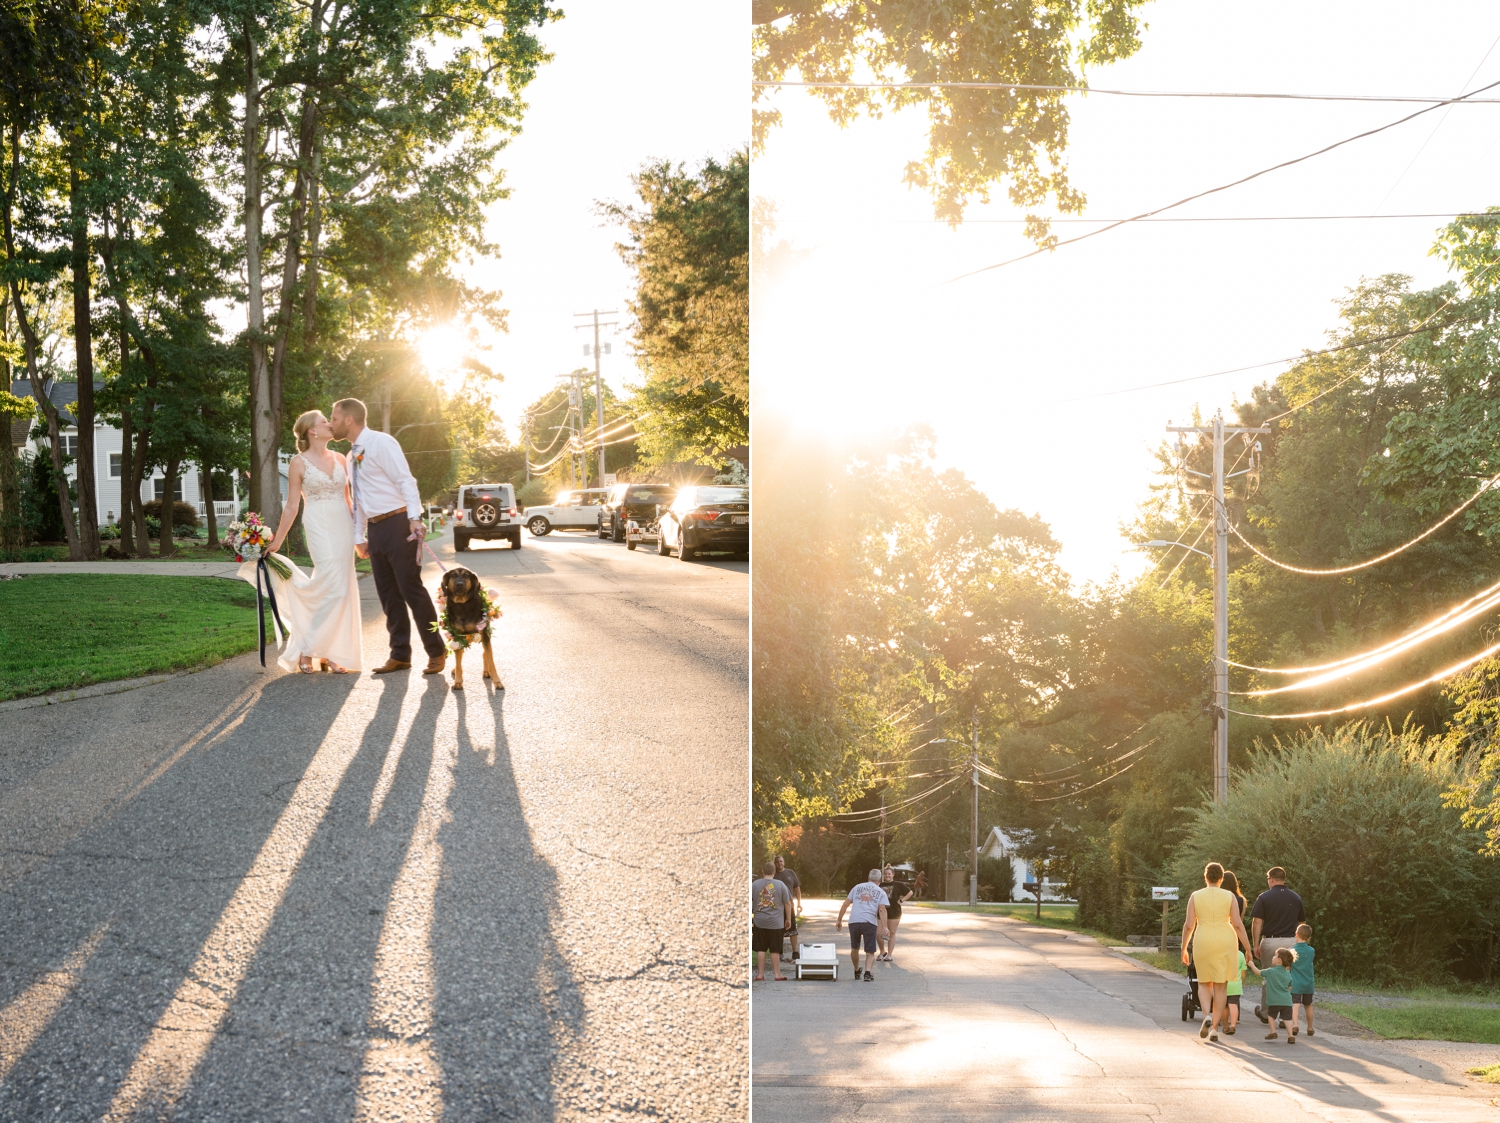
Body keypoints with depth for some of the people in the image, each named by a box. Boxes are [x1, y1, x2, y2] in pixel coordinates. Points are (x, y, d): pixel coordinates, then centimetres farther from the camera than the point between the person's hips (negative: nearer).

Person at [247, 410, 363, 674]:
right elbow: (291, 507, 2)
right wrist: (276, 542, 1)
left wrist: (358, 530, 15)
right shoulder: (299, 463, -1)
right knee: (333, 587, -17)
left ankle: (331, 653, 9)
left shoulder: (340, 459, 13)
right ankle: (306, 650, -7)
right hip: (319, 525, -5)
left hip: (343, 525, 5)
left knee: (341, 589, 2)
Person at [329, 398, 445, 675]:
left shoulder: (381, 443, -9)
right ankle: (400, 655, 13)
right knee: (388, 594, 8)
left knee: (412, 589, -7)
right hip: (374, 528, 8)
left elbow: (405, 480, -16)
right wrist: (359, 536, 19)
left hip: (397, 523, -8)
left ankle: (436, 652, 2)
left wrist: (415, 518, -26)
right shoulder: (352, 456, 17)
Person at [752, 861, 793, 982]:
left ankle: (760, 974, 6)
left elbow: (748, 902, 3)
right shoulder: (780, 885, -2)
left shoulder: (754, 884, -1)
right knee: (775, 949, 6)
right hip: (776, 923, -1)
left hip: (759, 922, 1)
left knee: (760, 949, 5)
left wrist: (750, 917, 14)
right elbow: (787, 904, 2)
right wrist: (788, 919, 12)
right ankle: (777, 974, 11)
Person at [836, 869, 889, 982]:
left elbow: (845, 905, 16)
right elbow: (882, 910, -2)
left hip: (854, 921, 2)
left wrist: (839, 920, 21)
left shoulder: (857, 887, 21)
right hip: (870, 922, -2)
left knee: (854, 948, 22)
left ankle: (857, 972, 34)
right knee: (870, 952, 5)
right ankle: (867, 973, -16)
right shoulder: (881, 892, 14)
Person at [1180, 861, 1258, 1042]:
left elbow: (1189, 925, -3)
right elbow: (1237, 924, -6)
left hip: (1203, 944, 0)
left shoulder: (1195, 897, -1)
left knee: (1204, 984, 16)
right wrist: (1248, 949, -2)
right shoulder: (1229, 896, -3)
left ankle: (1208, 1015, -10)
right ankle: (1214, 1028, 2)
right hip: (1225, 943, 0)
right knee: (1220, 986, 8)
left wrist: (1184, 949, 7)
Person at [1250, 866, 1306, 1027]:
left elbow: (1257, 922, -8)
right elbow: (1301, 922, 13)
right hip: (1291, 941, 2)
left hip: (1270, 941, -2)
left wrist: (1256, 944, -5)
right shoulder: (1296, 898, 7)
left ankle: (1265, 1013, 26)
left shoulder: (1264, 897, -3)